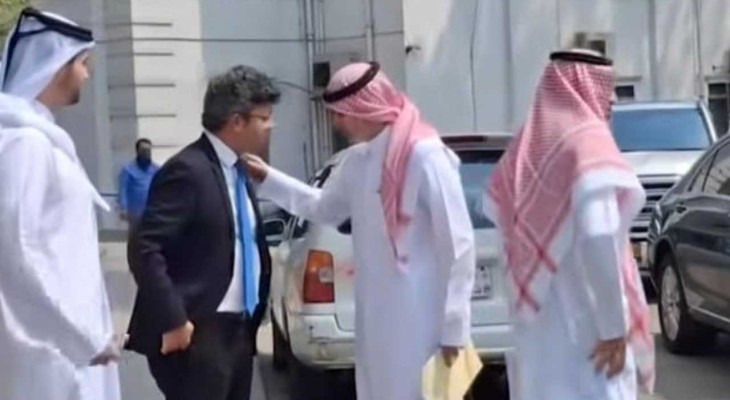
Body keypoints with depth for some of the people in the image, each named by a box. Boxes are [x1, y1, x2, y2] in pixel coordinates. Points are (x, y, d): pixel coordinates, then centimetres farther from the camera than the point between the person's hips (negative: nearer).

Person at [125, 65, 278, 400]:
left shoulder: (237, 171, 13)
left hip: (238, 329, 9)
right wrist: (172, 320, -21)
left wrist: (254, 310, 13)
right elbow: (144, 249, -20)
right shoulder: (188, 170, -15)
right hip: (198, 334, -9)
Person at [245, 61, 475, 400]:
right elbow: (324, 208, 27)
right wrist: (268, 179, 21)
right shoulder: (358, 161, 9)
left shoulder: (425, 156, -16)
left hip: (422, 324, -8)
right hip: (377, 321, 8)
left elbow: (458, 244, -16)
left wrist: (454, 327, -15)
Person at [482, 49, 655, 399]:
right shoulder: (588, 140, -14)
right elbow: (598, 238, -24)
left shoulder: (528, 144, 9)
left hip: (540, 311, 9)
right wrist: (615, 327, -21)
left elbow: (493, 207, 21)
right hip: (582, 317, -9)